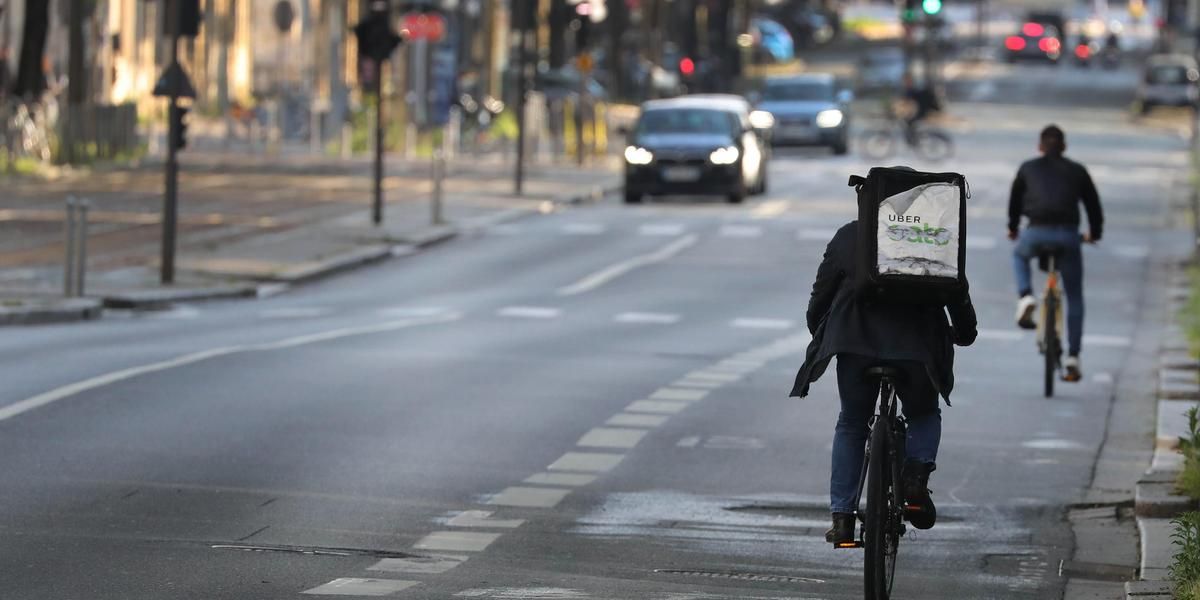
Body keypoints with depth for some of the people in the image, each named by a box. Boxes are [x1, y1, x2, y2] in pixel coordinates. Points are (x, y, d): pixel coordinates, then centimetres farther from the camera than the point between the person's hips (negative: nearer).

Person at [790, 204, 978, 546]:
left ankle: (842, 517, 9)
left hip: (856, 340, 1)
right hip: (915, 342, -1)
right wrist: (966, 332, 28)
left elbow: (822, 290, 14)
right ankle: (916, 475, -3)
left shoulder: (848, 236, 12)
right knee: (924, 413, 25)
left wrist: (817, 331, 29)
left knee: (851, 426, 17)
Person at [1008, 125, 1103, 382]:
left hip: (1036, 233, 0)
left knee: (1020, 256, 36)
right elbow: (1093, 204, 21)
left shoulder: (1028, 168, 16)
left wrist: (1013, 228, 44)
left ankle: (1025, 297, 8)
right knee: (1075, 298, 15)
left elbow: (1015, 201, 26)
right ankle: (1073, 357, 9)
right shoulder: (1077, 171, 16)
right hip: (1068, 236, 0)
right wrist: (1094, 233, 39)